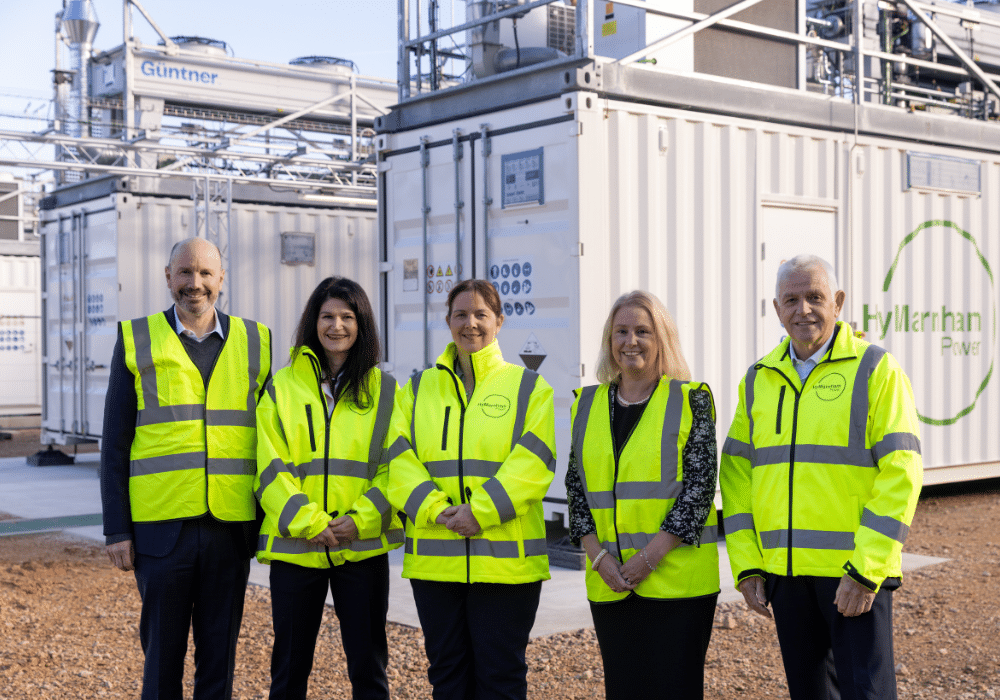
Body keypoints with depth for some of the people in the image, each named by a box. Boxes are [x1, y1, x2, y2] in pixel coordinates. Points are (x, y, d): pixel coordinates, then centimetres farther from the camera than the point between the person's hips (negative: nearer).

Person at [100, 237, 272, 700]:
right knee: (162, 650, 7)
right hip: (161, 526, -1)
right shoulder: (136, 340, 4)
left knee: (219, 653, 9)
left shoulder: (254, 341, 8)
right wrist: (116, 530, -1)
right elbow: (114, 444, 4)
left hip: (230, 527, 1)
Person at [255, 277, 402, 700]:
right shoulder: (282, 387, 5)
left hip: (363, 544, 0)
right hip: (294, 545, 0)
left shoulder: (384, 390, 6)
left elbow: (394, 467, 0)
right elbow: (271, 468, -1)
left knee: (368, 665, 6)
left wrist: (359, 520, -13)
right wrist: (310, 522, -13)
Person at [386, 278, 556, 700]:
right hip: (434, 559, 3)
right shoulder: (418, 389, 13)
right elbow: (401, 459, 2)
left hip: (505, 557, -3)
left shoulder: (528, 388, 5)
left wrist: (481, 512, -18)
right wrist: (436, 510, -15)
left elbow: (532, 461, -8)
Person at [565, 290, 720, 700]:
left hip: (677, 581, -4)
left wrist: (649, 556, -14)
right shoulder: (588, 404, 11)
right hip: (609, 584, 4)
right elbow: (576, 486, 9)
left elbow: (700, 485, -7)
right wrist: (599, 557, -5)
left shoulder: (690, 399, -1)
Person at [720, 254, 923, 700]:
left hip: (856, 568, -4)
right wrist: (747, 566, 2)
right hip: (784, 570, 5)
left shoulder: (875, 370, -5)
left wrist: (866, 570, -17)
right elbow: (737, 473, 10)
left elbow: (901, 473, -11)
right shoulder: (759, 380, 10)